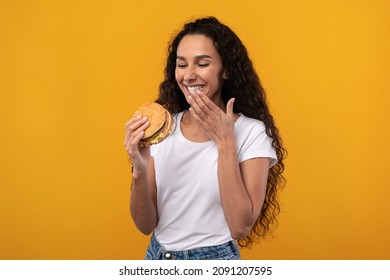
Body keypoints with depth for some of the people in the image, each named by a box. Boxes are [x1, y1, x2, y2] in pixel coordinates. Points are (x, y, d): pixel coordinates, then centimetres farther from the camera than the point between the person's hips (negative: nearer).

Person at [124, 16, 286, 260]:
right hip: (157, 256, 3)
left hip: (215, 258, -3)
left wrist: (224, 142, -21)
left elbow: (241, 227, -20)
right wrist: (139, 171, -22)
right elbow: (146, 224, -4)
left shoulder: (252, 132, -13)